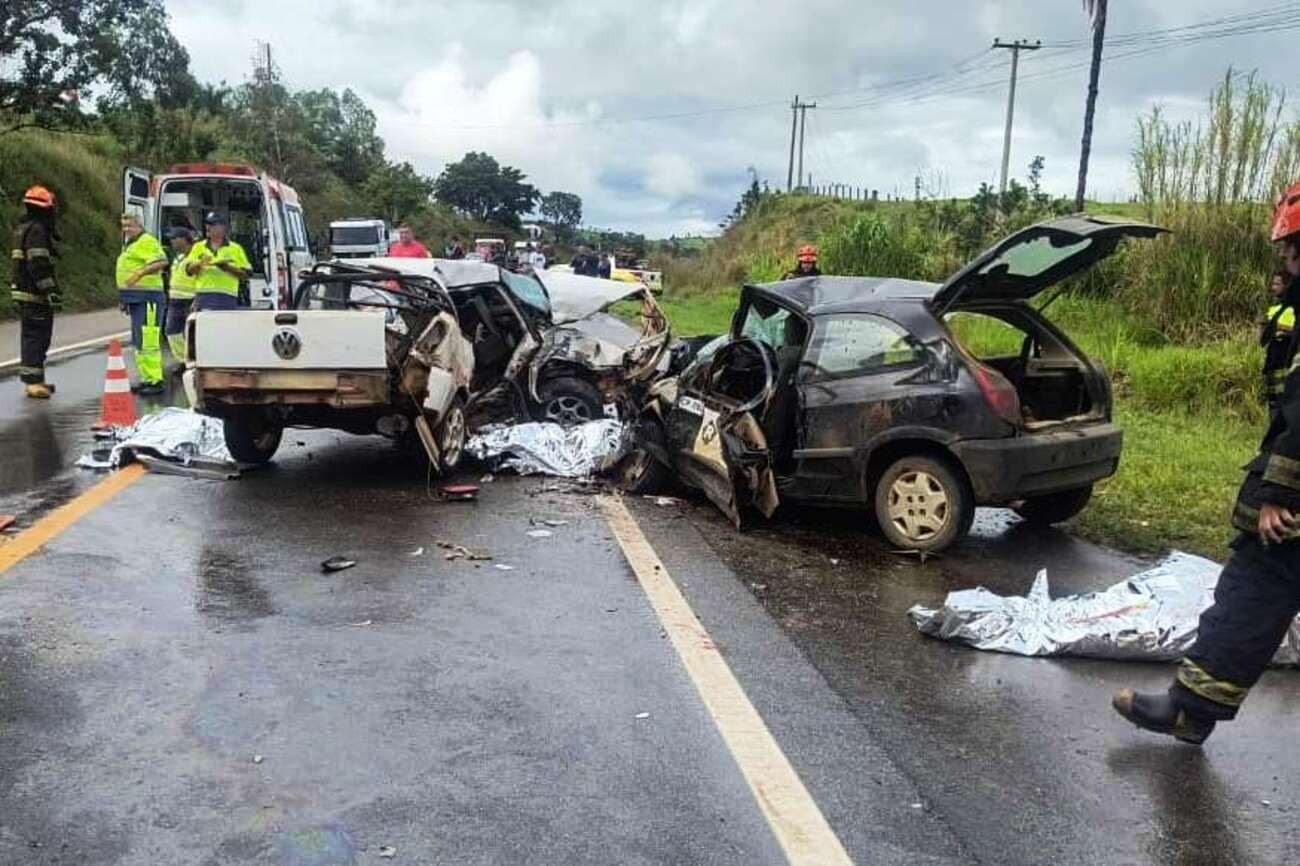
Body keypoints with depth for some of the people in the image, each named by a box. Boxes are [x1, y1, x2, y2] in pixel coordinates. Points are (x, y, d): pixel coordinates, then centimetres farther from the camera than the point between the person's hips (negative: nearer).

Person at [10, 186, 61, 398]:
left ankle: (33, 380, 23)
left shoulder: (22, 229, 18)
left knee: (30, 337, 15)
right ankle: (33, 381, -9)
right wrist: (51, 291, -24)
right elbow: (39, 265, -23)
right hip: (35, 294, -10)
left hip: (22, 292, 10)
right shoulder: (37, 231, -15)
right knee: (36, 337, -8)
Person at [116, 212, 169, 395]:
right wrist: (124, 298, 28)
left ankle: (155, 381, -13)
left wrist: (140, 272, -33)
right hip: (136, 298, 11)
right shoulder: (128, 244, 24)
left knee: (148, 341, -14)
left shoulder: (147, 241, -8)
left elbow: (161, 262, -24)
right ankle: (146, 378, 19)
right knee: (139, 342, 13)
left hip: (147, 297, -11)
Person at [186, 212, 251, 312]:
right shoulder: (198, 247, 16)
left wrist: (227, 267, -10)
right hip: (203, 295, 2)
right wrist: (200, 263, -13)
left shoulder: (235, 248, 10)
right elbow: (189, 270, 7)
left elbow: (246, 274, 5)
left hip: (227, 296, -1)